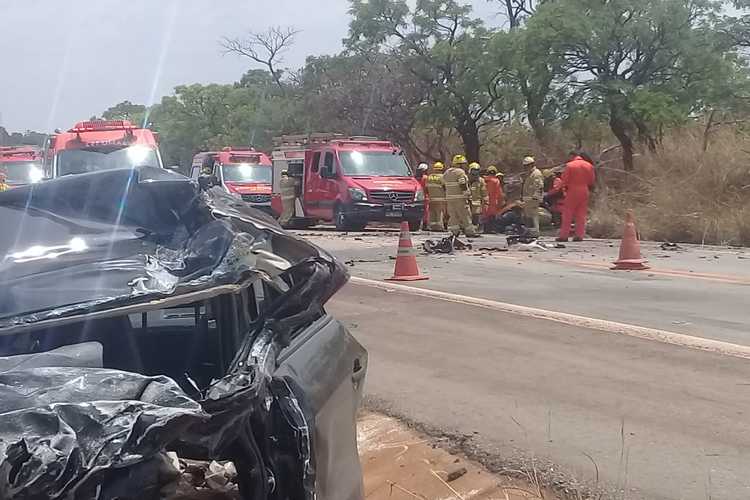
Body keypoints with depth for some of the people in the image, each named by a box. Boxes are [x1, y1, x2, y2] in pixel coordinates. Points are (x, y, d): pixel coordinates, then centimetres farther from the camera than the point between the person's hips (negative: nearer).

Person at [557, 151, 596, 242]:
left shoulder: (569, 165, -9)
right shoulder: (589, 166, 6)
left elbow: (565, 180, -8)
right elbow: (592, 181, 9)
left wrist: (565, 188, 9)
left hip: (572, 191, -4)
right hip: (585, 192, 4)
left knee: (568, 214, 1)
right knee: (581, 215, 8)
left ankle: (564, 235, 0)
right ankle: (580, 235, 6)